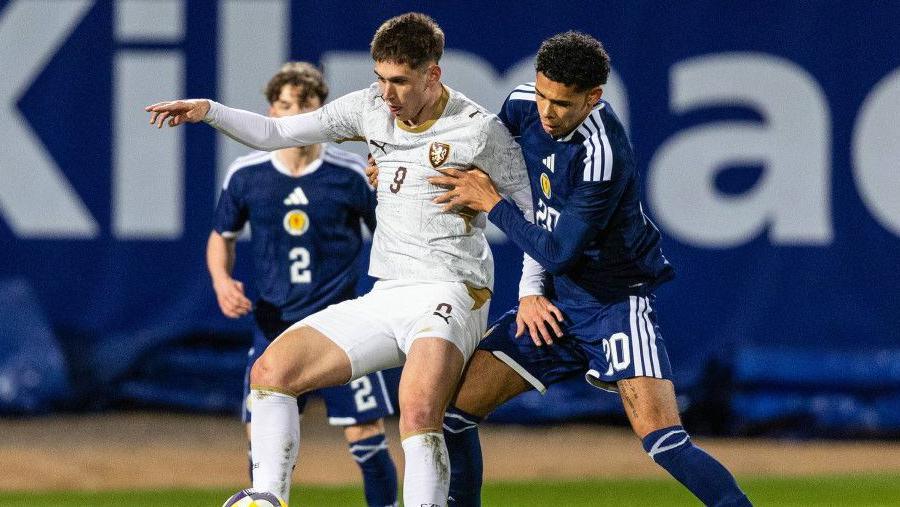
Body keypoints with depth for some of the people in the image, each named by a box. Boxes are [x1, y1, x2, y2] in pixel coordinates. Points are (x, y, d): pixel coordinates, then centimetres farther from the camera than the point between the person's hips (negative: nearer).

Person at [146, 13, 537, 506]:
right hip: (384, 298, 7)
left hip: (448, 298, -7)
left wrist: (531, 290, -11)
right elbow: (275, 133, 12)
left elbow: (537, 212, -1)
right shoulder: (371, 106, 7)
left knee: (418, 414, -32)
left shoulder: (478, 128, -8)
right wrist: (207, 111, -2)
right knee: (270, 370, -2)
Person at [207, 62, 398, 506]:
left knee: (367, 439, -6)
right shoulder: (245, 175, -2)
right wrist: (221, 282, -6)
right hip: (274, 325, 2)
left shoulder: (351, 174, -6)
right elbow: (222, 237, 13)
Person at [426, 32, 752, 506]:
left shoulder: (602, 154, -27)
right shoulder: (523, 105, -4)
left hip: (616, 302, -7)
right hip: (554, 301, 7)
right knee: (450, 407, 1)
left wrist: (491, 203, -14)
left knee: (664, 442, -23)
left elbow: (560, 253, -23)